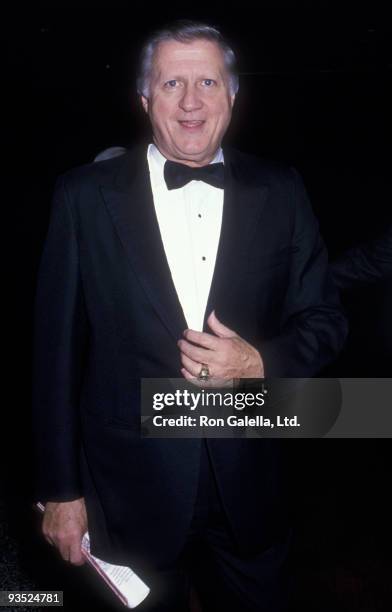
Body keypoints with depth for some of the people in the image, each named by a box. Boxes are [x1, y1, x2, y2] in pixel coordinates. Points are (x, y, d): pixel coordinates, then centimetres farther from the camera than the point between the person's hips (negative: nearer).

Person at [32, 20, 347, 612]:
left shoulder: (280, 192, -2)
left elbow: (324, 318, 4)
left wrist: (261, 362, -17)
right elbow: (57, 350, -5)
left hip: (250, 489, 2)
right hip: (131, 491, -1)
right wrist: (61, 491, -3)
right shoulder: (86, 196, -7)